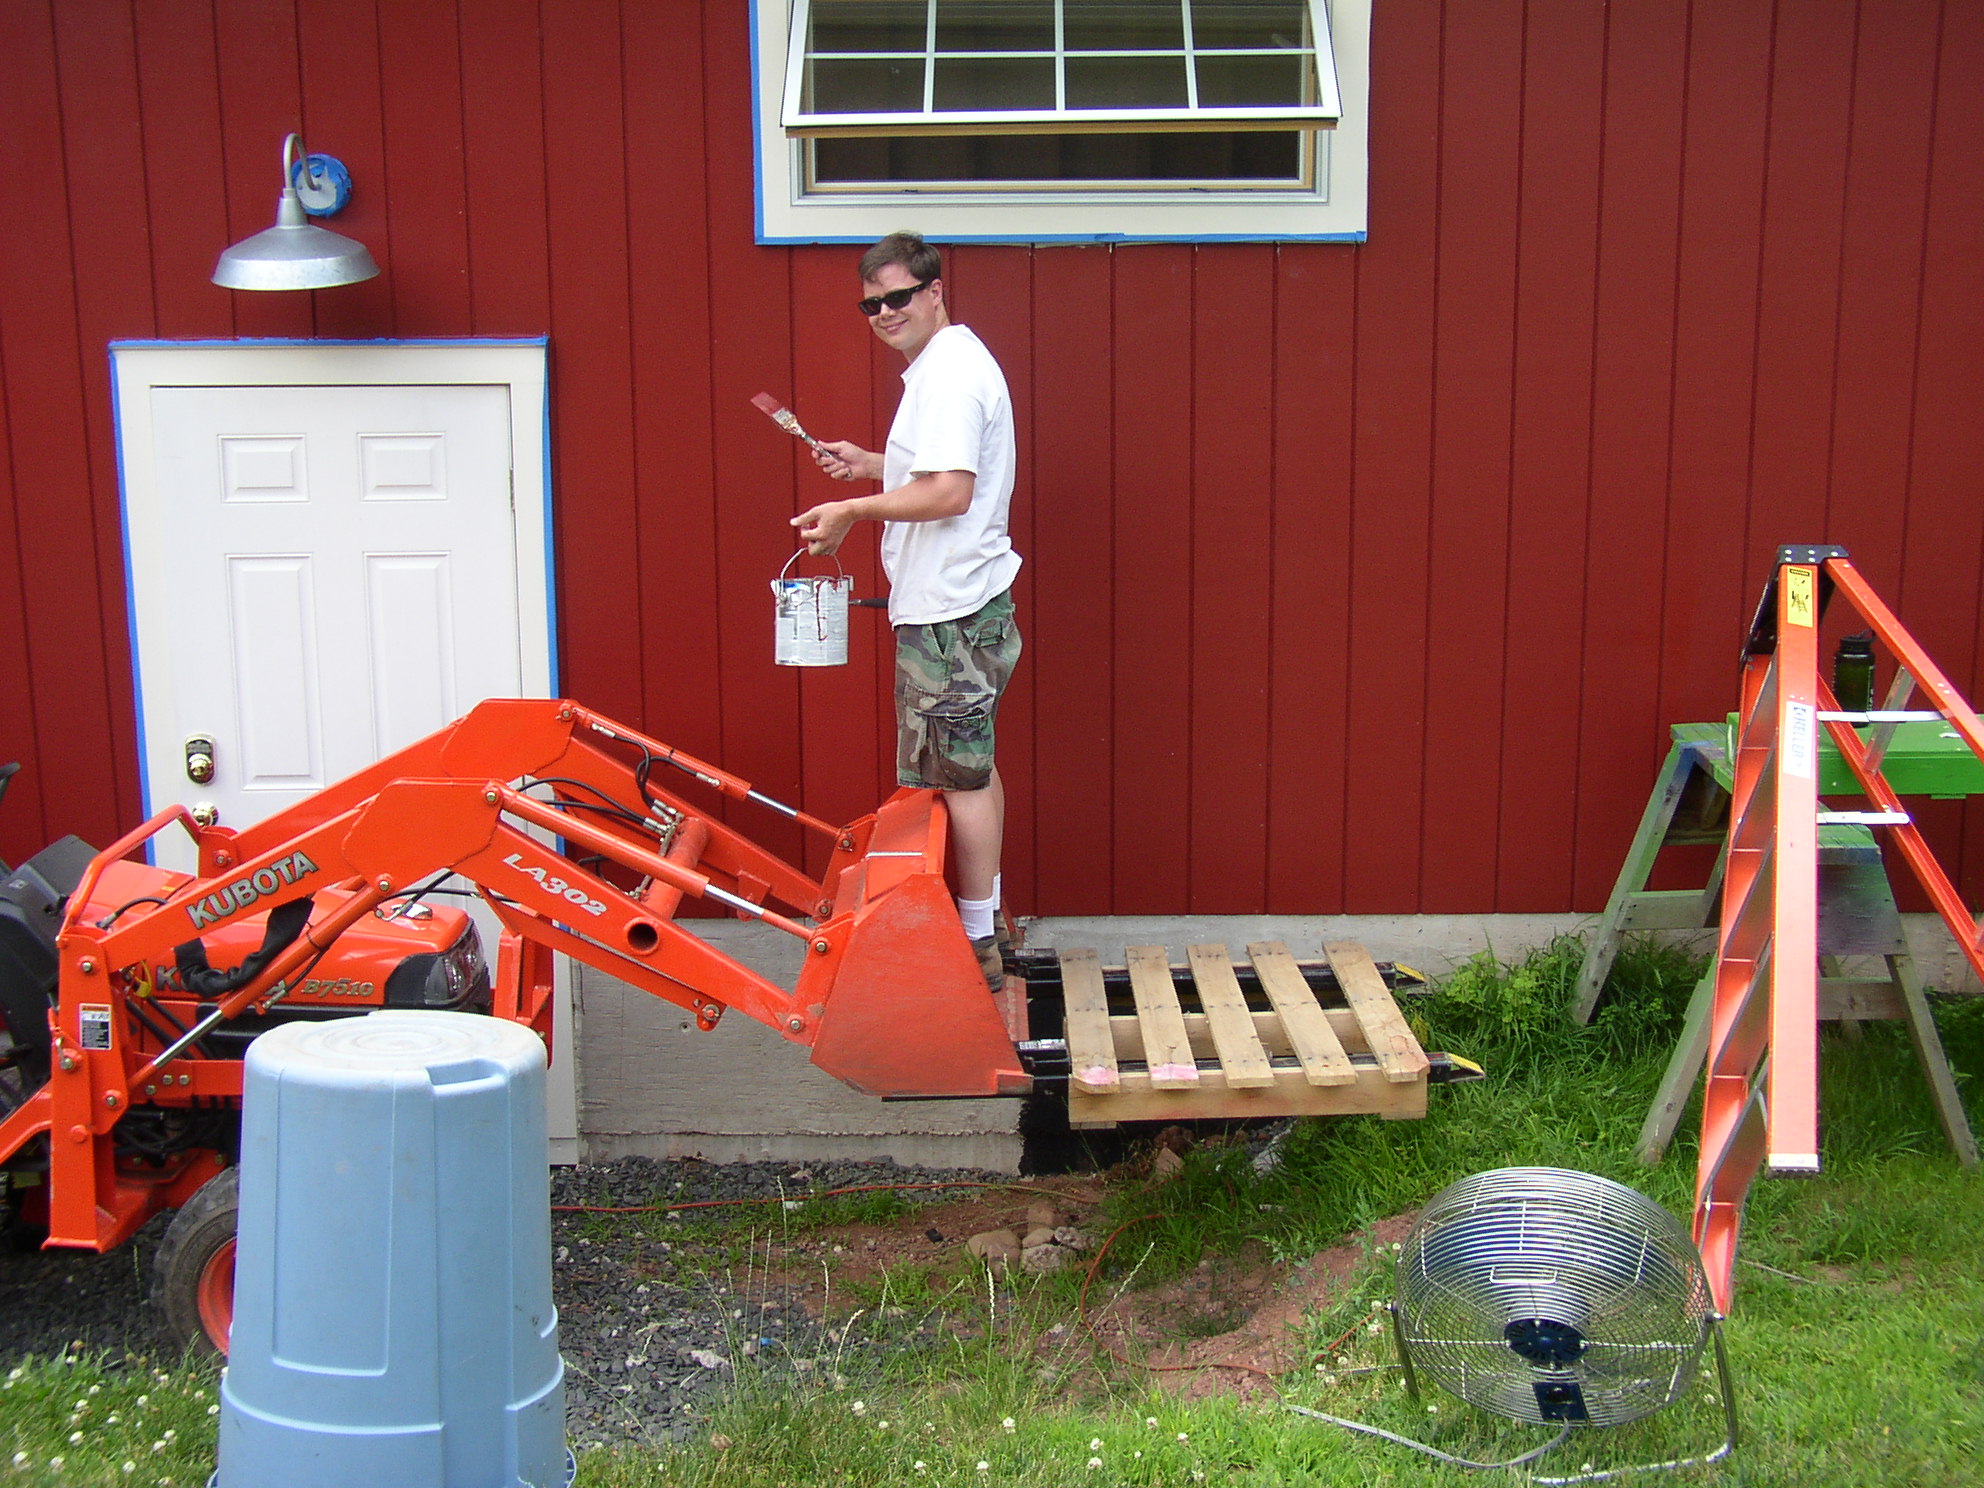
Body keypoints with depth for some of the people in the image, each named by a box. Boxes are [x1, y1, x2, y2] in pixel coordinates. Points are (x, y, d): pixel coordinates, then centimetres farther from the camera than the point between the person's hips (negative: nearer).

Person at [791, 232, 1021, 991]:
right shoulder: (951, 361, 16)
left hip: (948, 613, -11)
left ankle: (976, 944, 4)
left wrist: (853, 510, -18)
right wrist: (874, 465, 16)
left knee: (959, 777, -4)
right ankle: (984, 921, 28)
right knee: (973, 767, 17)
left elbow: (950, 491, -27)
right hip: (969, 603, 11)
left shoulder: (950, 372, -17)